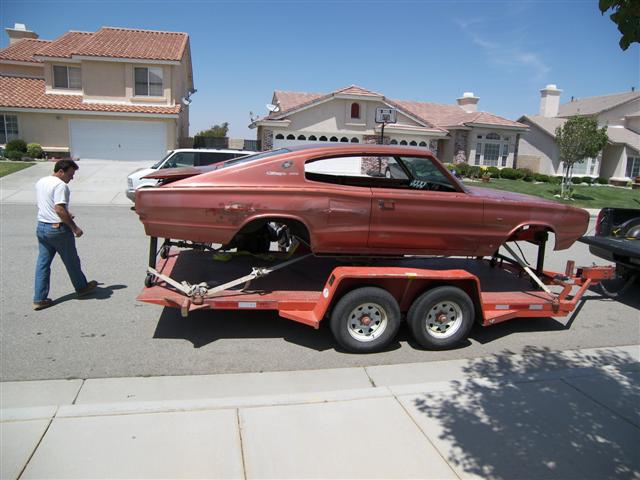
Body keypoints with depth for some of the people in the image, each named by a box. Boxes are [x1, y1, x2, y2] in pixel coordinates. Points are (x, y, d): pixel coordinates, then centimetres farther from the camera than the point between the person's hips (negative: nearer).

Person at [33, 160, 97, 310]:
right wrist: (74, 227, -20)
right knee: (71, 261, 11)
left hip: (41, 227, 8)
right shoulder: (60, 185, -17)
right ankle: (82, 288, 29)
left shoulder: (40, 182, 12)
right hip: (58, 229, -8)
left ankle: (39, 299, 10)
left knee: (42, 263, 9)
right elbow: (59, 209, -25)